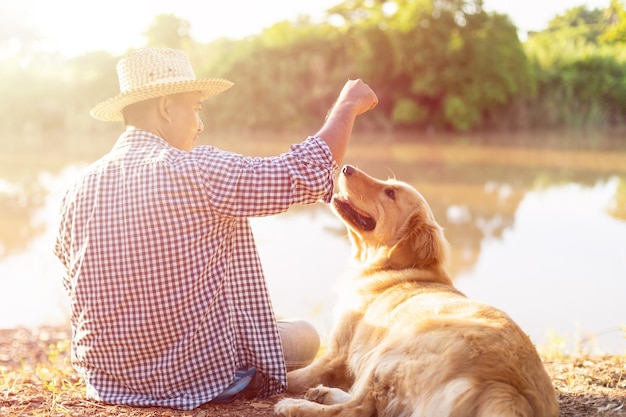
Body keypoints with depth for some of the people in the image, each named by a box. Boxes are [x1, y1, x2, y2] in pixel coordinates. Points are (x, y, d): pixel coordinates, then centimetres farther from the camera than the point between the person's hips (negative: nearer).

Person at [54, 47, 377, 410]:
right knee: (305, 337, 16)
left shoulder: (79, 190, -3)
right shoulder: (198, 171, -21)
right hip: (196, 378, -6)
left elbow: (75, 285, 9)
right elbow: (307, 175, -17)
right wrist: (347, 106, -1)